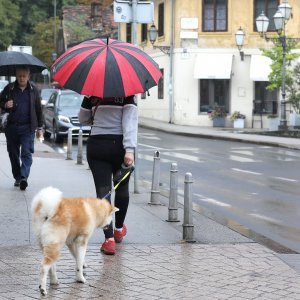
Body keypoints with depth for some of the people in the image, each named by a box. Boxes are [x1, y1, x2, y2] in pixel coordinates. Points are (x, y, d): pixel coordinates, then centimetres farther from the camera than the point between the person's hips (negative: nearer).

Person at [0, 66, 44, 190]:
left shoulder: (33, 90, 6)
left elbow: (38, 110, 11)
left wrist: (39, 127, 10)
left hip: (27, 127, -2)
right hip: (12, 126, 2)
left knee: (26, 153, -12)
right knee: (13, 154, 8)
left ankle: (24, 177, -20)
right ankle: (17, 178, 18)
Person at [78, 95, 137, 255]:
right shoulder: (127, 94, -4)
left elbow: (82, 119, 11)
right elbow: (130, 122, -15)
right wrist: (129, 150, -21)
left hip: (96, 147, 1)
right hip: (119, 146, -1)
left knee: (103, 191, -3)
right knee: (122, 188, 20)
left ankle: (109, 239, -16)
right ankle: (119, 229, 36)